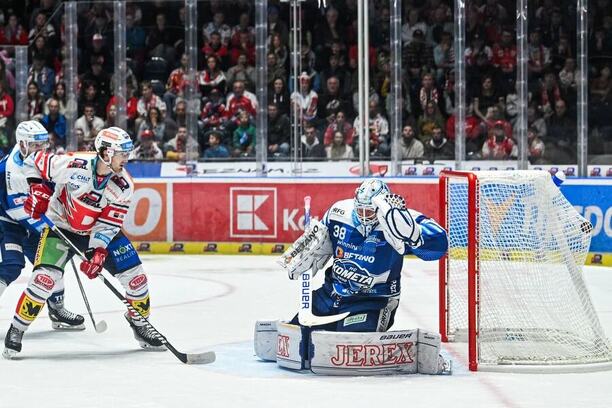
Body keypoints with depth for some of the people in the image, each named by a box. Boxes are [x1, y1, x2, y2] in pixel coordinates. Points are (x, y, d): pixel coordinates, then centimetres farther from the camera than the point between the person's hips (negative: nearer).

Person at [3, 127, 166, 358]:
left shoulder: (123, 185, -16)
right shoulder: (72, 165, -26)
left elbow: (109, 223, -16)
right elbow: (34, 161, -10)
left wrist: (98, 252, -28)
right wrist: (38, 188, -22)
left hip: (99, 230, 4)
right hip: (60, 226, -4)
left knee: (135, 275, -3)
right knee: (45, 278, -22)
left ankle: (140, 324, 21)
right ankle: (16, 331, -5)